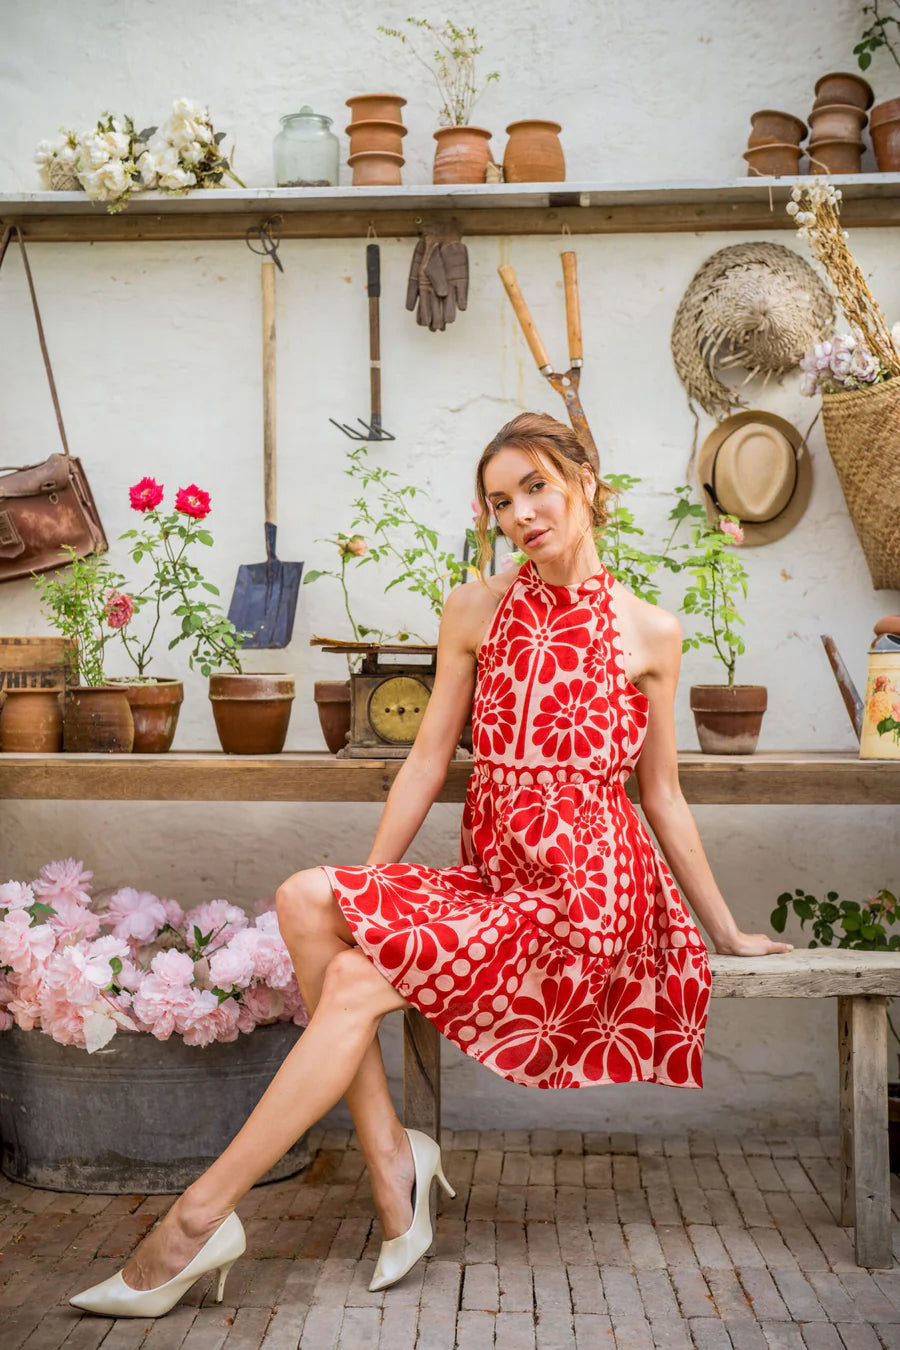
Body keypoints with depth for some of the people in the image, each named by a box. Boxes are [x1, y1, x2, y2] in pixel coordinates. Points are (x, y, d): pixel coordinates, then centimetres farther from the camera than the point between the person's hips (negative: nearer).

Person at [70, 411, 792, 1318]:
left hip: (588, 891, -4)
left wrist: (726, 933, 14)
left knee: (359, 982, -21)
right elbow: (428, 760, 9)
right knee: (308, 898, -22)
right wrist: (363, 891, 3)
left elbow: (662, 798, 10)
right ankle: (389, 1159, -14)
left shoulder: (648, 633, 2)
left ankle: (198, 1219, -13)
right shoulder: (475, 612, 8)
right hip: (490, 880, 4)